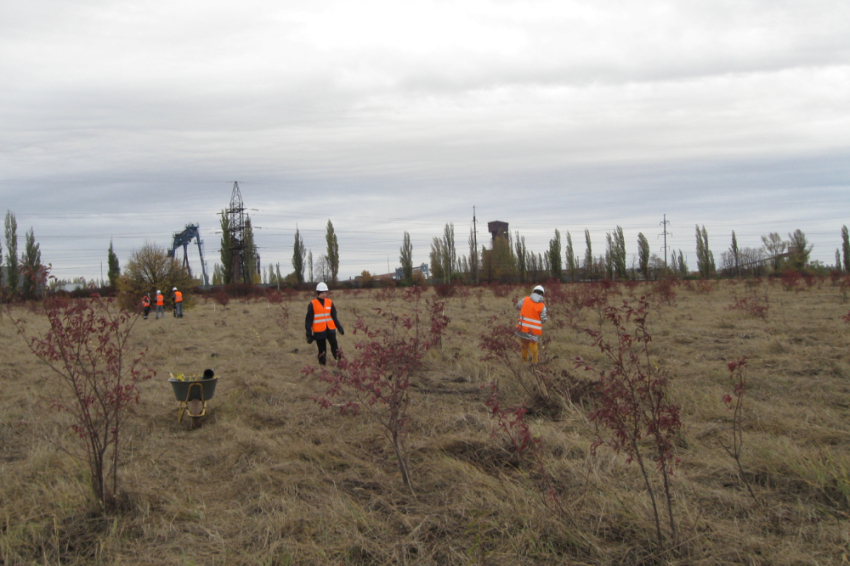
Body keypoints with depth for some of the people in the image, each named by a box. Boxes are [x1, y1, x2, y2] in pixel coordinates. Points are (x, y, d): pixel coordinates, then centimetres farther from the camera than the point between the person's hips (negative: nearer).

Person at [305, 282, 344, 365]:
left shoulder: (330, 302, 7)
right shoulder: (312, 304, -4)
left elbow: (334, 317, 14)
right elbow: (308, 320, -2)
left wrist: (340, 328, 11)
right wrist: (309, 334, -6)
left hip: (330, 330, 2)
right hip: (319, 331, -2)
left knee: (335, 347, -9)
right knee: (322, 351, 6)